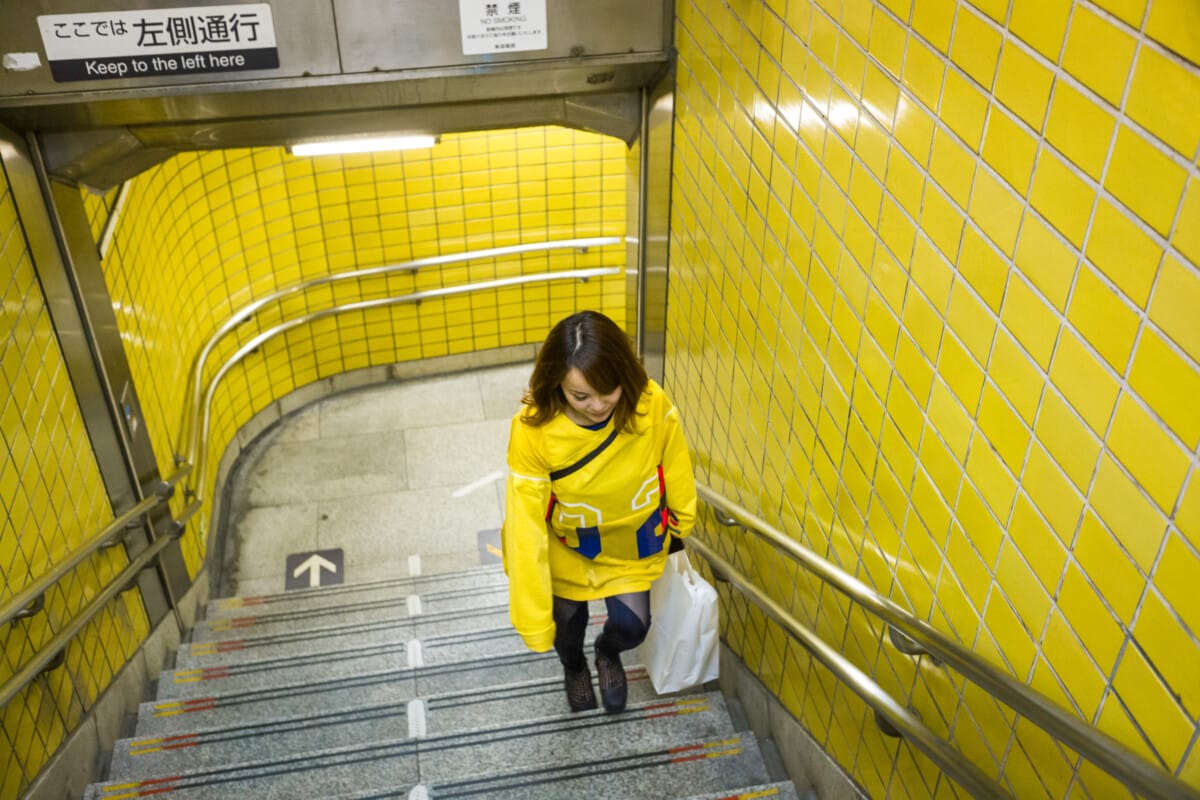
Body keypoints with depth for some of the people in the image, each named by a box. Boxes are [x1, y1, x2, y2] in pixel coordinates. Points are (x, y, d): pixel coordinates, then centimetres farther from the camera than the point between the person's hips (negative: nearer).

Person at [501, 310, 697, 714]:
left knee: (631, 625, 5)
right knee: (567, 623, 19)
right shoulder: (533, 431, -37)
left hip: (632, 541, 1)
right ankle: (574, 668, 58)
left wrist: (681, 521, 9)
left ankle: (608, 653, 45)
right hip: (567, 547, -1)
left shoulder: (652, 404, -31)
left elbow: (675, 467, -9)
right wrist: (533, 620, -26)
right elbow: (526, 529, -31)